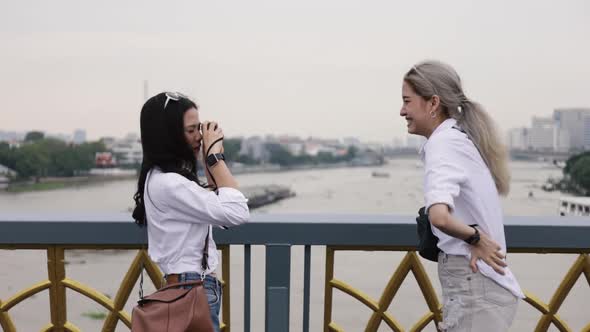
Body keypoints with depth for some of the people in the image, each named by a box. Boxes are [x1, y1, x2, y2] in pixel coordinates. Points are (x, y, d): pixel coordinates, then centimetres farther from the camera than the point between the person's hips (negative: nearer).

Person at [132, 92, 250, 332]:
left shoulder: (165, 178, 10)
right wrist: (215, 155, -17)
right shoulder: (167, 183, -21)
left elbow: (214, 203, 22)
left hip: (189, 286, 10)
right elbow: (237, 213, -24)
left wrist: (210, 158, 9)